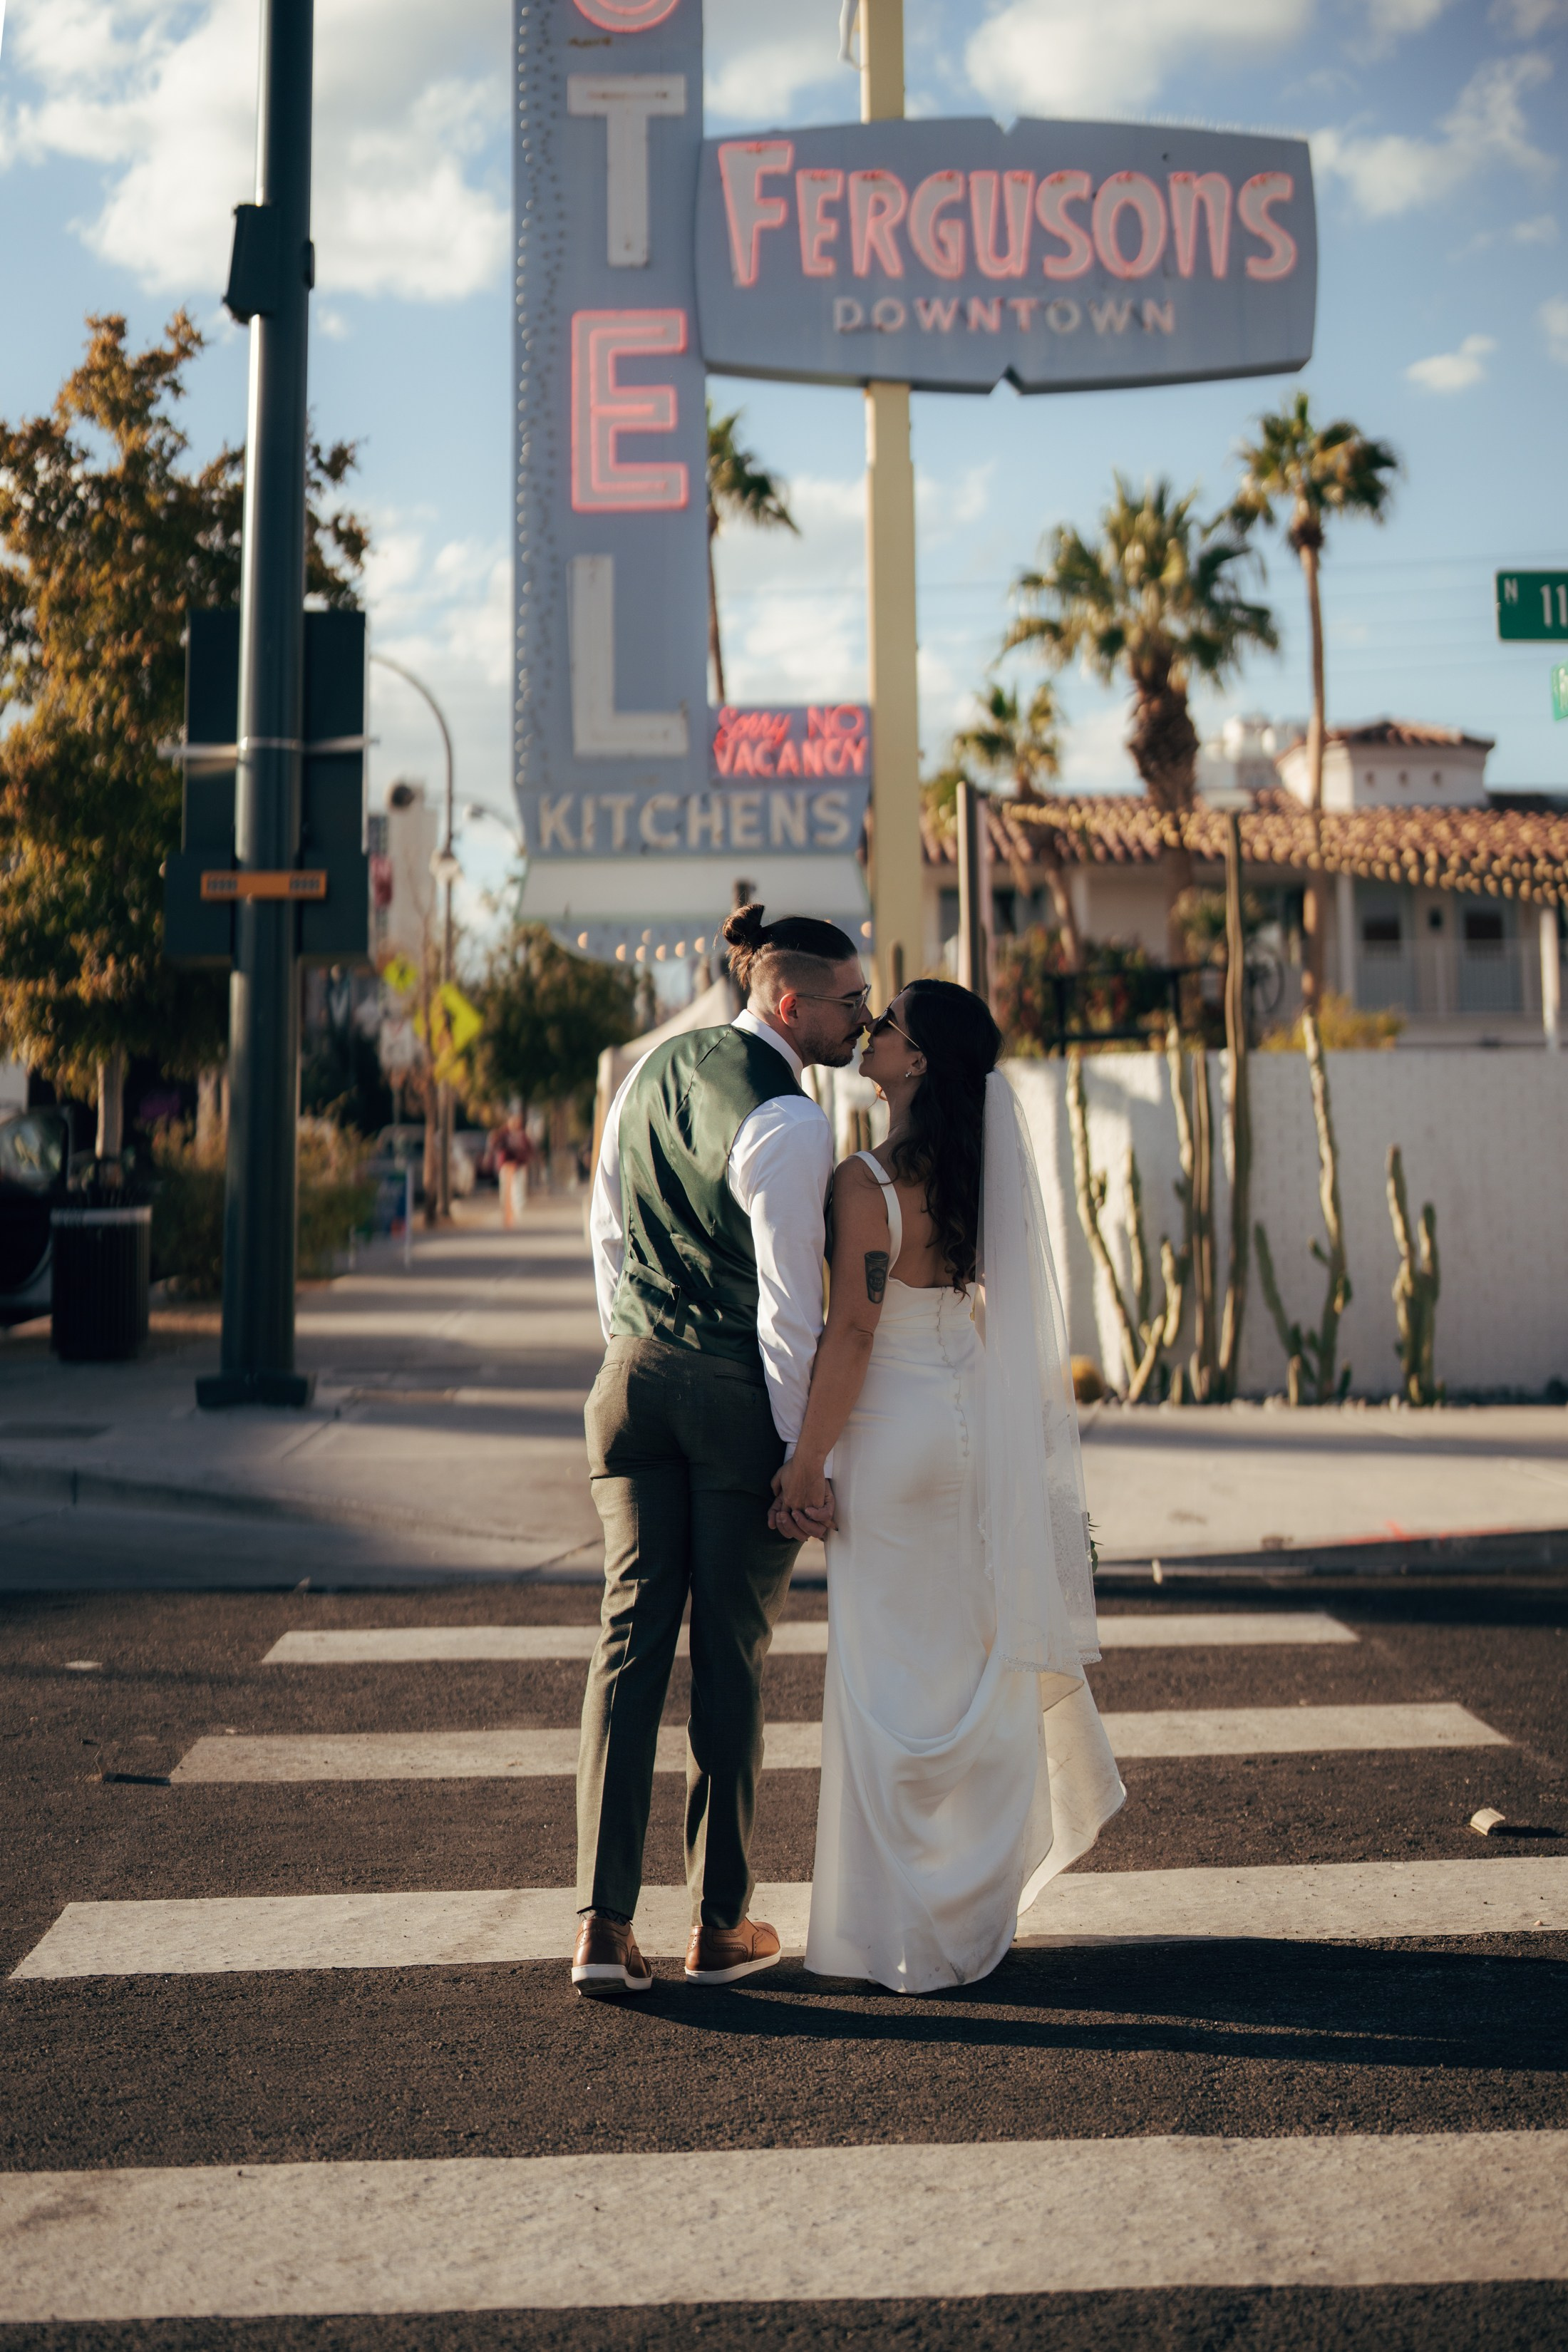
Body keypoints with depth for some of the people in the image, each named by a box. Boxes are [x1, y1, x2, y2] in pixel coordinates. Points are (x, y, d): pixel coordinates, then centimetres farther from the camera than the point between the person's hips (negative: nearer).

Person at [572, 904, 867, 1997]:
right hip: (740, 1392, -6)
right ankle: (722, 1924, 19)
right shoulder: (789, 1125, -17)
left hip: (635, 1378, 6)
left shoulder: (656, 1067, 9)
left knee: (631, 1634, 6)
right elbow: (789, 1306, -17)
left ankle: (603, 1922, 3)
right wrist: (802, 1450, -10)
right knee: (732, 1651, 6)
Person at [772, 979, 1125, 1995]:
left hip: (896, 1435, -7)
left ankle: (904, 1921, 13)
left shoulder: (869, 1180, -17)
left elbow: (853, 1333, -19)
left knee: (892, 1673, 3)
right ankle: (977, 1903, 26)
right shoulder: (982, 1168, 6)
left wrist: (808, 1458, -13)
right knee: (971, 1662, 15)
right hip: (977, 1427, 7)